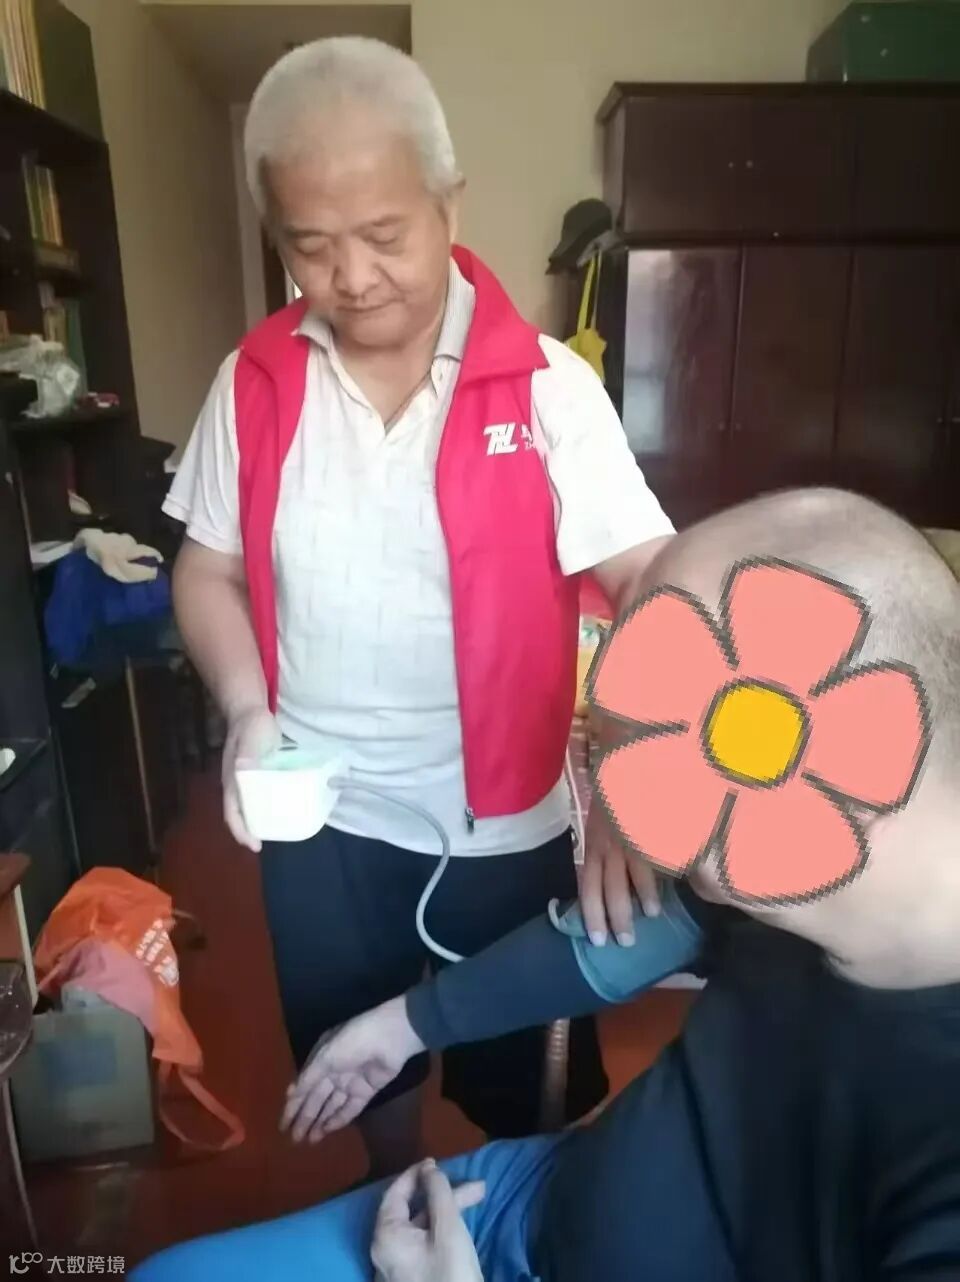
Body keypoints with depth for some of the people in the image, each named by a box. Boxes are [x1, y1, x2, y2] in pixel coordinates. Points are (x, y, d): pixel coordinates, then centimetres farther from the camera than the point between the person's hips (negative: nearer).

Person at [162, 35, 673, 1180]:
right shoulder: (254, 383, -4)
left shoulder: (545, 385, -13)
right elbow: (209, 570, 4)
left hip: (505, 817, -2)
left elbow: (653, 584, -18)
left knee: (511, 1076, 22)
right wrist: (247, 711, -13)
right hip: (320, 815, 3)